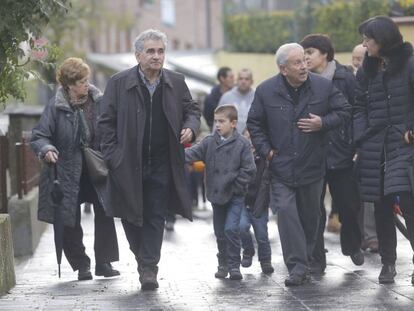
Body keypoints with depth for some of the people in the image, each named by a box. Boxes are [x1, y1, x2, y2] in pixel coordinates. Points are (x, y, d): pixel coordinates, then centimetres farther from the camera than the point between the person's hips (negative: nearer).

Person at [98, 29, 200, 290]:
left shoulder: (176, 82, 4)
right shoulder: (119, 83, -3)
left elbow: (192, 110, 16)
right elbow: (107, 122, 0)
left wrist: (190, 128, -6)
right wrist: (112, 156, -7)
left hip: (162, 164, 1)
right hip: (129, 165, -1)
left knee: (156, 217, 0)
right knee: (131, 215, 8)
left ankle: (149, 267, 4)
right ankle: (143, 258, 31)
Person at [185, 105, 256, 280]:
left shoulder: (242, 144, -8)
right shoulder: (209, 142, 3)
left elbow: (248, 170, -8)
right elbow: (193, 153, -8)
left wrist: (235, 187, -12)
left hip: (235, 196, -4)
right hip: (216, 195, 4)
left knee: (231, 229, -15)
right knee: (220, 232, 11)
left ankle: (234, 265, -6)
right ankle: (223, 264, 26)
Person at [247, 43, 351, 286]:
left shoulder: (323, 86, -3)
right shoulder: (266, 91, -3)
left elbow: (344, 111, 6)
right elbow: (254, 123, 8)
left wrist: (323, 123, -11)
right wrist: (265, 150, -1)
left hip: (312, 165, 1)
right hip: (281, 167, -1)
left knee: (311, 215, 10)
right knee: (286, 212, -13)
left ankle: (305, 260, 28)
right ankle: (298, 267, -13)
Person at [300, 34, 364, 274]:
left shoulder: (345, 78, -2)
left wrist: (357, 146, -7)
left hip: (341, 154, -1)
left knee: (349, 204, 8)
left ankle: (353, 246, 35)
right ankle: (316, 260, 9)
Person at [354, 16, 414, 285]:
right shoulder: (367, 71, 12)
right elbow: (360, 107, 12)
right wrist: (360, 138, 1)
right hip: (374, 147, 5)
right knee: (382, 205, 7)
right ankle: (388, 262, 15)